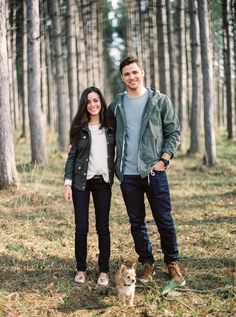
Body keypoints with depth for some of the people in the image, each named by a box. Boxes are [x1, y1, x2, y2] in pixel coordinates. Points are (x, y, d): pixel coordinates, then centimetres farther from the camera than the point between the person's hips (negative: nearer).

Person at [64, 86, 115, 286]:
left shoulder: (110, 126, 4)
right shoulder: (79, 128, 1)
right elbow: (72, 156, 1)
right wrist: (67, 183, -5)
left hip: (103, 182, 1)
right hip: (82, 182, -1)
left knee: (103, 227, 3)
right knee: (81, 227, 0)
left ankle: (104, 270, 12)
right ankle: (81, 269, 14)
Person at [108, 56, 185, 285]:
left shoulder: (159, 101, 2)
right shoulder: (116, 105, 8)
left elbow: (173, 132, 2)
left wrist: (164, 160, -7)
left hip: (154, 171, -2)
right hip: (128, 174, 2)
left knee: (164, 219, 2)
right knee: (136, 222, 9)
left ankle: (172, 262, 18)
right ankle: (146, 263, 23)